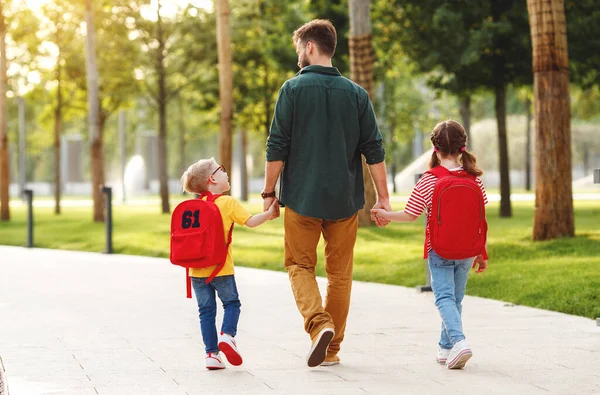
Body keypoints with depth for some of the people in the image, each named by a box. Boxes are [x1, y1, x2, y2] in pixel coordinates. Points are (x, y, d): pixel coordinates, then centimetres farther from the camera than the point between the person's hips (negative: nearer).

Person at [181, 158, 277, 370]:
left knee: (206, 310, 9)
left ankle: (212, 353, 6)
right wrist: (269, 213, -2)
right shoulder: (228, 203, -7)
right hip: (221, 269, -3)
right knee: (231, 303, 14)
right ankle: (227, 335, -10)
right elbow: (250, 222, -12)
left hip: (197, 270, 4)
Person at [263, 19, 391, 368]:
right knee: (340, 273, 11)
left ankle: (319, 324, -16)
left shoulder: (293, 89, -5)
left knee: (300, 265, 9)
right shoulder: (356, 93, 4)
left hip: (302, 197, -3)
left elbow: (277, 148, -7)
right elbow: (374, 150, 3)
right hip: (345, 198, 3)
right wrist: (383, 197, 6)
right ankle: (332, 348, 12)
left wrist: (269, 192, 2)